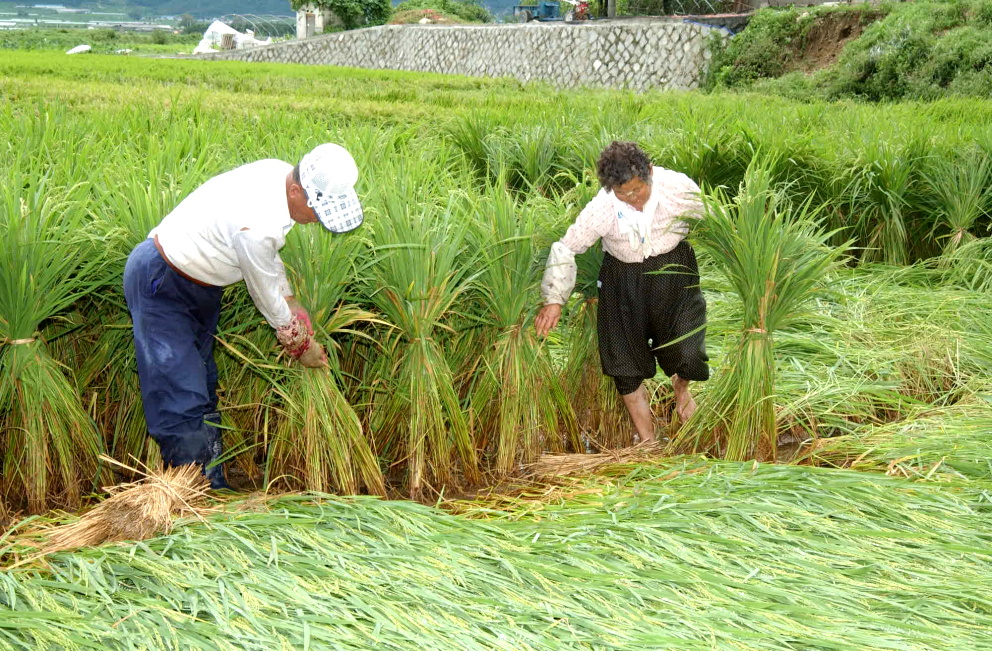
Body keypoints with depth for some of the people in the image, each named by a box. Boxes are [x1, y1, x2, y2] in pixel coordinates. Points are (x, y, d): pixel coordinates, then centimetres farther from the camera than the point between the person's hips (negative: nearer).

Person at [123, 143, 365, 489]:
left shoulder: (281, 174, -9)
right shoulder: (257, 226, -36)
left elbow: (269, 257, 9)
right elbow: (265, 295, -19)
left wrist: (292, 303, 7)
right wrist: (300, 342, -3)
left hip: (199, 288, 10)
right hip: (159, 288, -10)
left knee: (204, 390, 14)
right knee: (182, 401, -10)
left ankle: (214, 489, 22)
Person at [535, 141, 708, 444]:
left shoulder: (680, 188, -20)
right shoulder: (601, 208, -21)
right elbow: (566, 248, -10)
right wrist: (554, 299, -14)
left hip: (673, 271, 0)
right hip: (623, 280, 0)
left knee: (687, 355, -12)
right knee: (627, 371, 3)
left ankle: (680, 385, 28)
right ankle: (648, 443, 21)